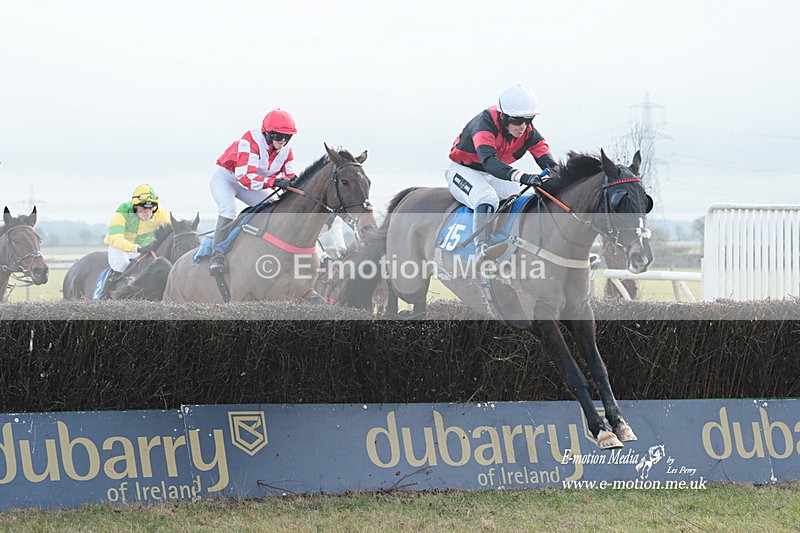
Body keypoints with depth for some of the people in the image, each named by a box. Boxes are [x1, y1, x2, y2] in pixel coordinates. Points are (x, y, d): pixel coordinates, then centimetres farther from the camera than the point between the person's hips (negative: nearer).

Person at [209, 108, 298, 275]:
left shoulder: (286, 152, -10)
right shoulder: (251, 141, -32)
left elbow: (290, 179, -5)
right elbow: (245, 177, -41)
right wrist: (274, 181, -52)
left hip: (254, 185, 7)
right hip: (226, 177, -7)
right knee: (228, 208, -34)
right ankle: (217, 253, -32)